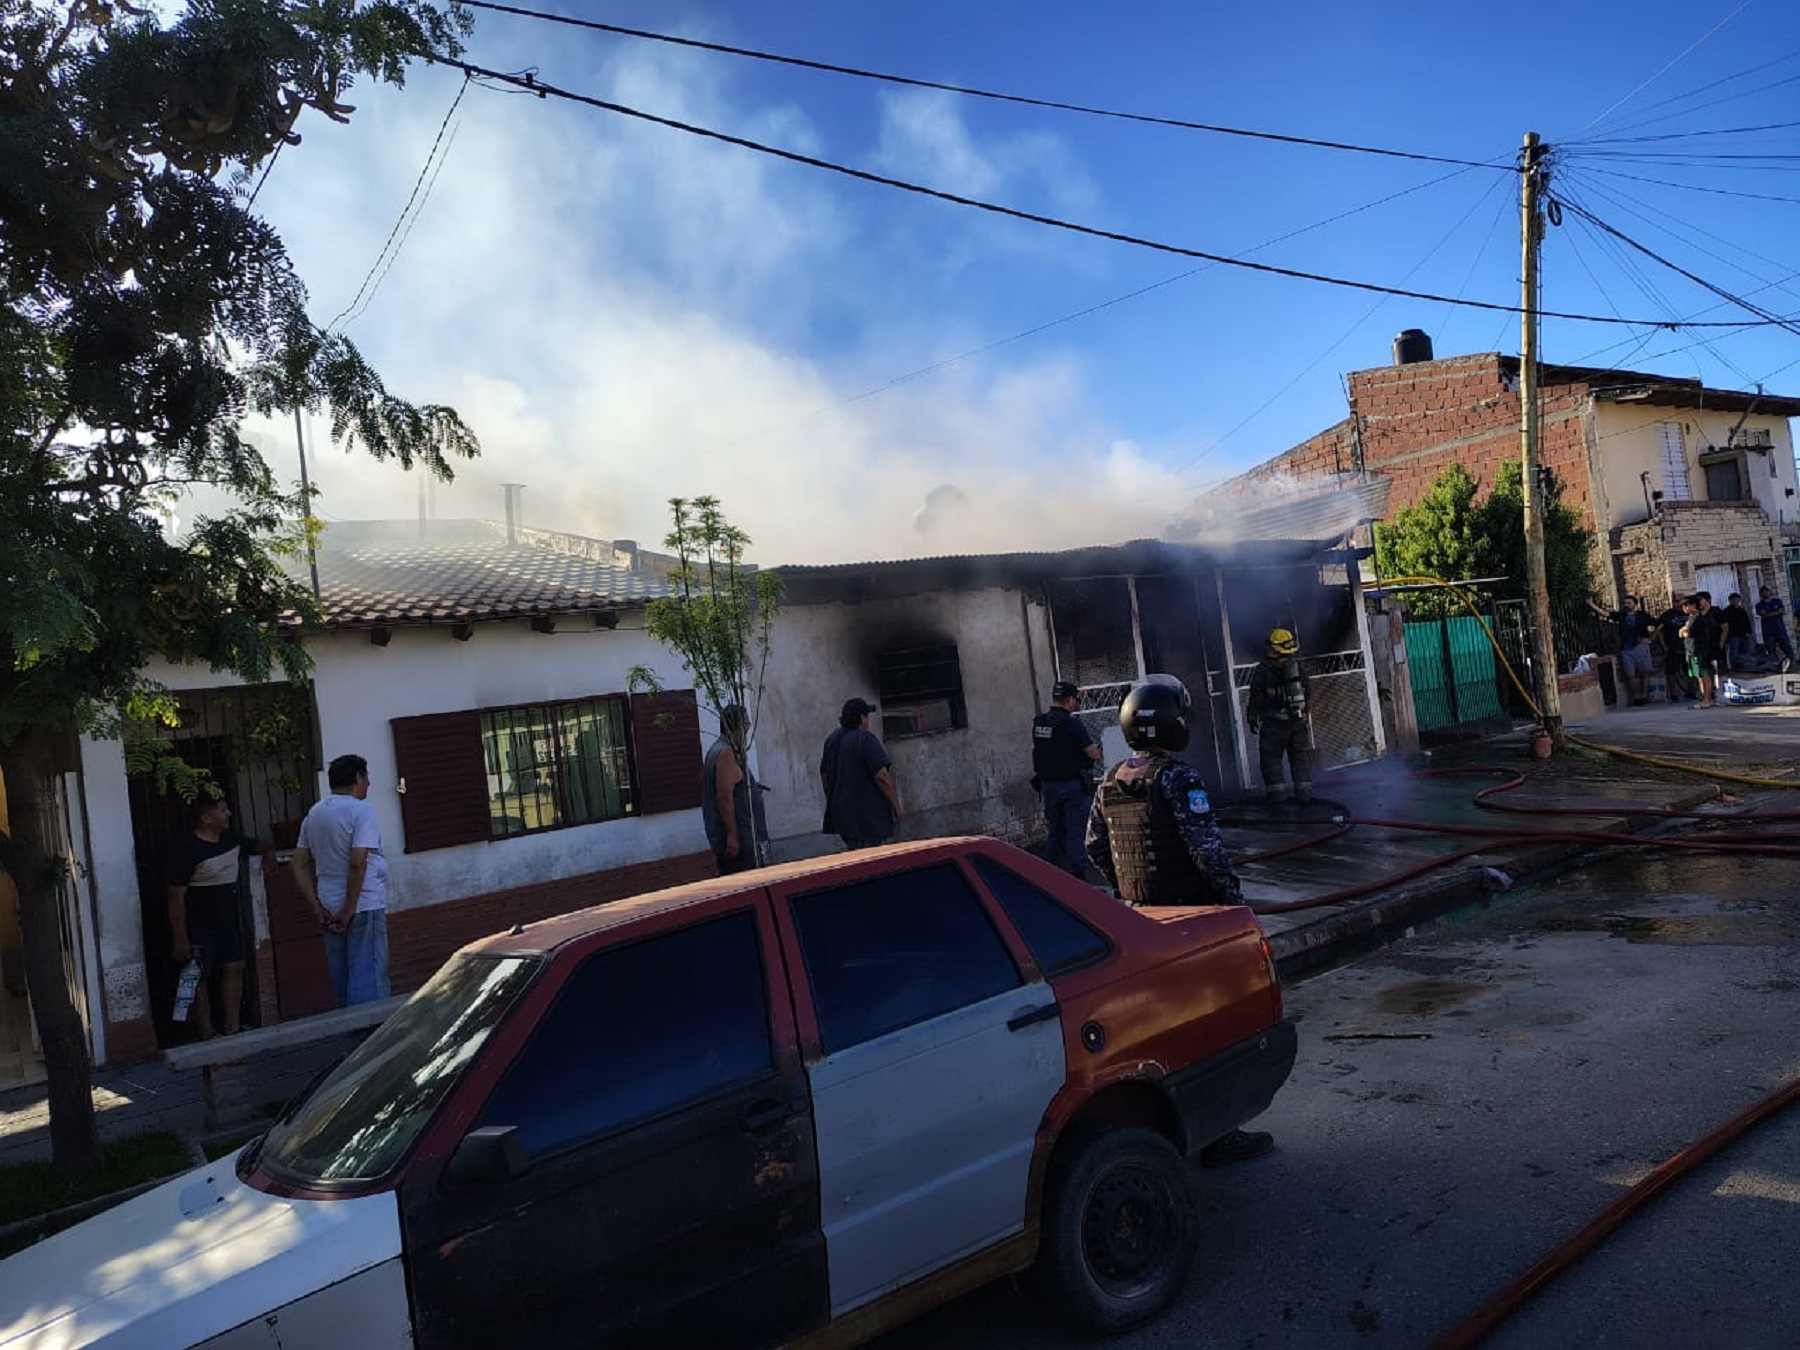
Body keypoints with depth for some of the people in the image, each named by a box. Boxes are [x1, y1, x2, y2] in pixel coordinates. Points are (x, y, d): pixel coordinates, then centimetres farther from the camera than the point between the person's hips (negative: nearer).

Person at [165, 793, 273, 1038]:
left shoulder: (232, 838, 5)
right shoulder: (186, 849, -17)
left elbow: (259, 846, 25)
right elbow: (176, 897, -17)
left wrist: (268, 853, -1)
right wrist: (180, 939, -19)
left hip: (229, 922, 7)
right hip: (199, 927, -7)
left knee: (234, 969, 6)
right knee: (200, 978, -2)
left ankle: (232, 1030, 13)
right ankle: (206, 1038, 3)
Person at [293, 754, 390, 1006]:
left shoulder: (314, 814, 12)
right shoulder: (361, 810, -11)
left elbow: (300, 865, 11)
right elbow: (358, 862, -20)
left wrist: (317, 908, 7)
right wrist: (349, 910, -16)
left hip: (330, 908, 7)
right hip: (364, 906, -7)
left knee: (341, 980, 14)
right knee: (369, 979, -5)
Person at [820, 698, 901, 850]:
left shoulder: (831, 740, 10)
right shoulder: (866, 739, -15)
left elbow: (824, 774, 17)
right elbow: (881, 776, -20)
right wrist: (895, 805, -10)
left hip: (841, 814, 8)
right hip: (869, 816, -8)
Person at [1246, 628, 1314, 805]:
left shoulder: (1263, 671, -8)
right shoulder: (1297, 668, 7)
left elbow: (1256, 698, -7)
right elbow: (1309, 692, 15)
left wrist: (1253, 720, 1)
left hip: (1274, 723, -4)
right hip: (1298, 722, 4)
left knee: (1271, 758, 2)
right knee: (1300, 757, 12)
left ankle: (1277, 792, -4)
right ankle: (1304, 791, 12)